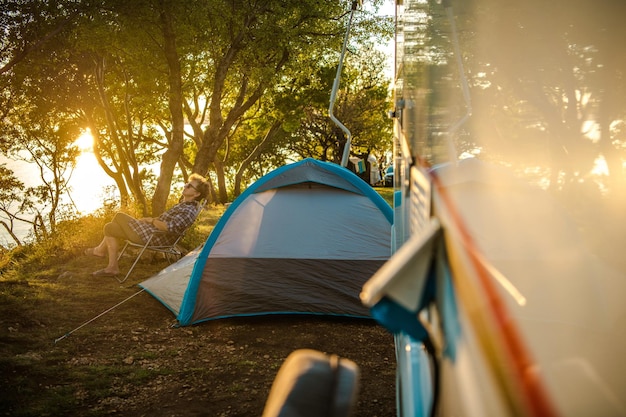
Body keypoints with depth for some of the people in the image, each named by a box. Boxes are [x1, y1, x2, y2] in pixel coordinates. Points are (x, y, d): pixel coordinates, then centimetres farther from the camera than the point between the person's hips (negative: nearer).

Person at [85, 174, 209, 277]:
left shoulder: (189, 211, -24)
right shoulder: (184, 204, 8)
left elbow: (170, 227, -33)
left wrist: (152, 220, -16)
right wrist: (148, 219, 12)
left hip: (152, 237, -10)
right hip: (150, 229, 10)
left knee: (109, 228, 2)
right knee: (119, 216, 20)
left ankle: (113, 267, 15)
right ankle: (101, 249, 23)